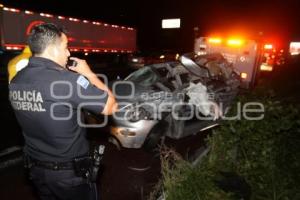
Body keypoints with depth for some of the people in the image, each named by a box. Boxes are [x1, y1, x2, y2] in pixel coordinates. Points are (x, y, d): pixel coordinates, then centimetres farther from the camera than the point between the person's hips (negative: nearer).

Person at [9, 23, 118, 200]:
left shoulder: (16, 81, -4)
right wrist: (89, 74, -10)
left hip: (36, 169, 7)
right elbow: (111, 107, -20)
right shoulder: (67, 80, -28)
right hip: (70, 173, -6)